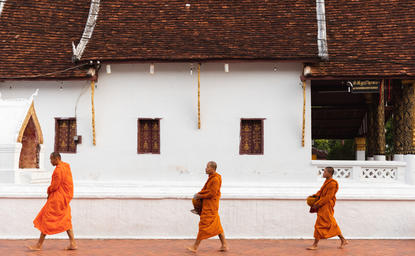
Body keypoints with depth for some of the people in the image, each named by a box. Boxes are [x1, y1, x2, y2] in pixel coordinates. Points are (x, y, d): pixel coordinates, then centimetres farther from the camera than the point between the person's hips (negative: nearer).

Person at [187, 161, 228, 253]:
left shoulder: (215, 179, -17)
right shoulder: (211, 178, 15)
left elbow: (211, 193, -21)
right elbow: (206, 189, 18)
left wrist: (200, 196, -13)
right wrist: (199, 194, 3)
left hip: (210, 207, -10)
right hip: (208, 205, 10)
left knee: (204, 225, -6)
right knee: (216, 226, 11)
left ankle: (195, 246, -2)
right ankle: (224, 245, 14)